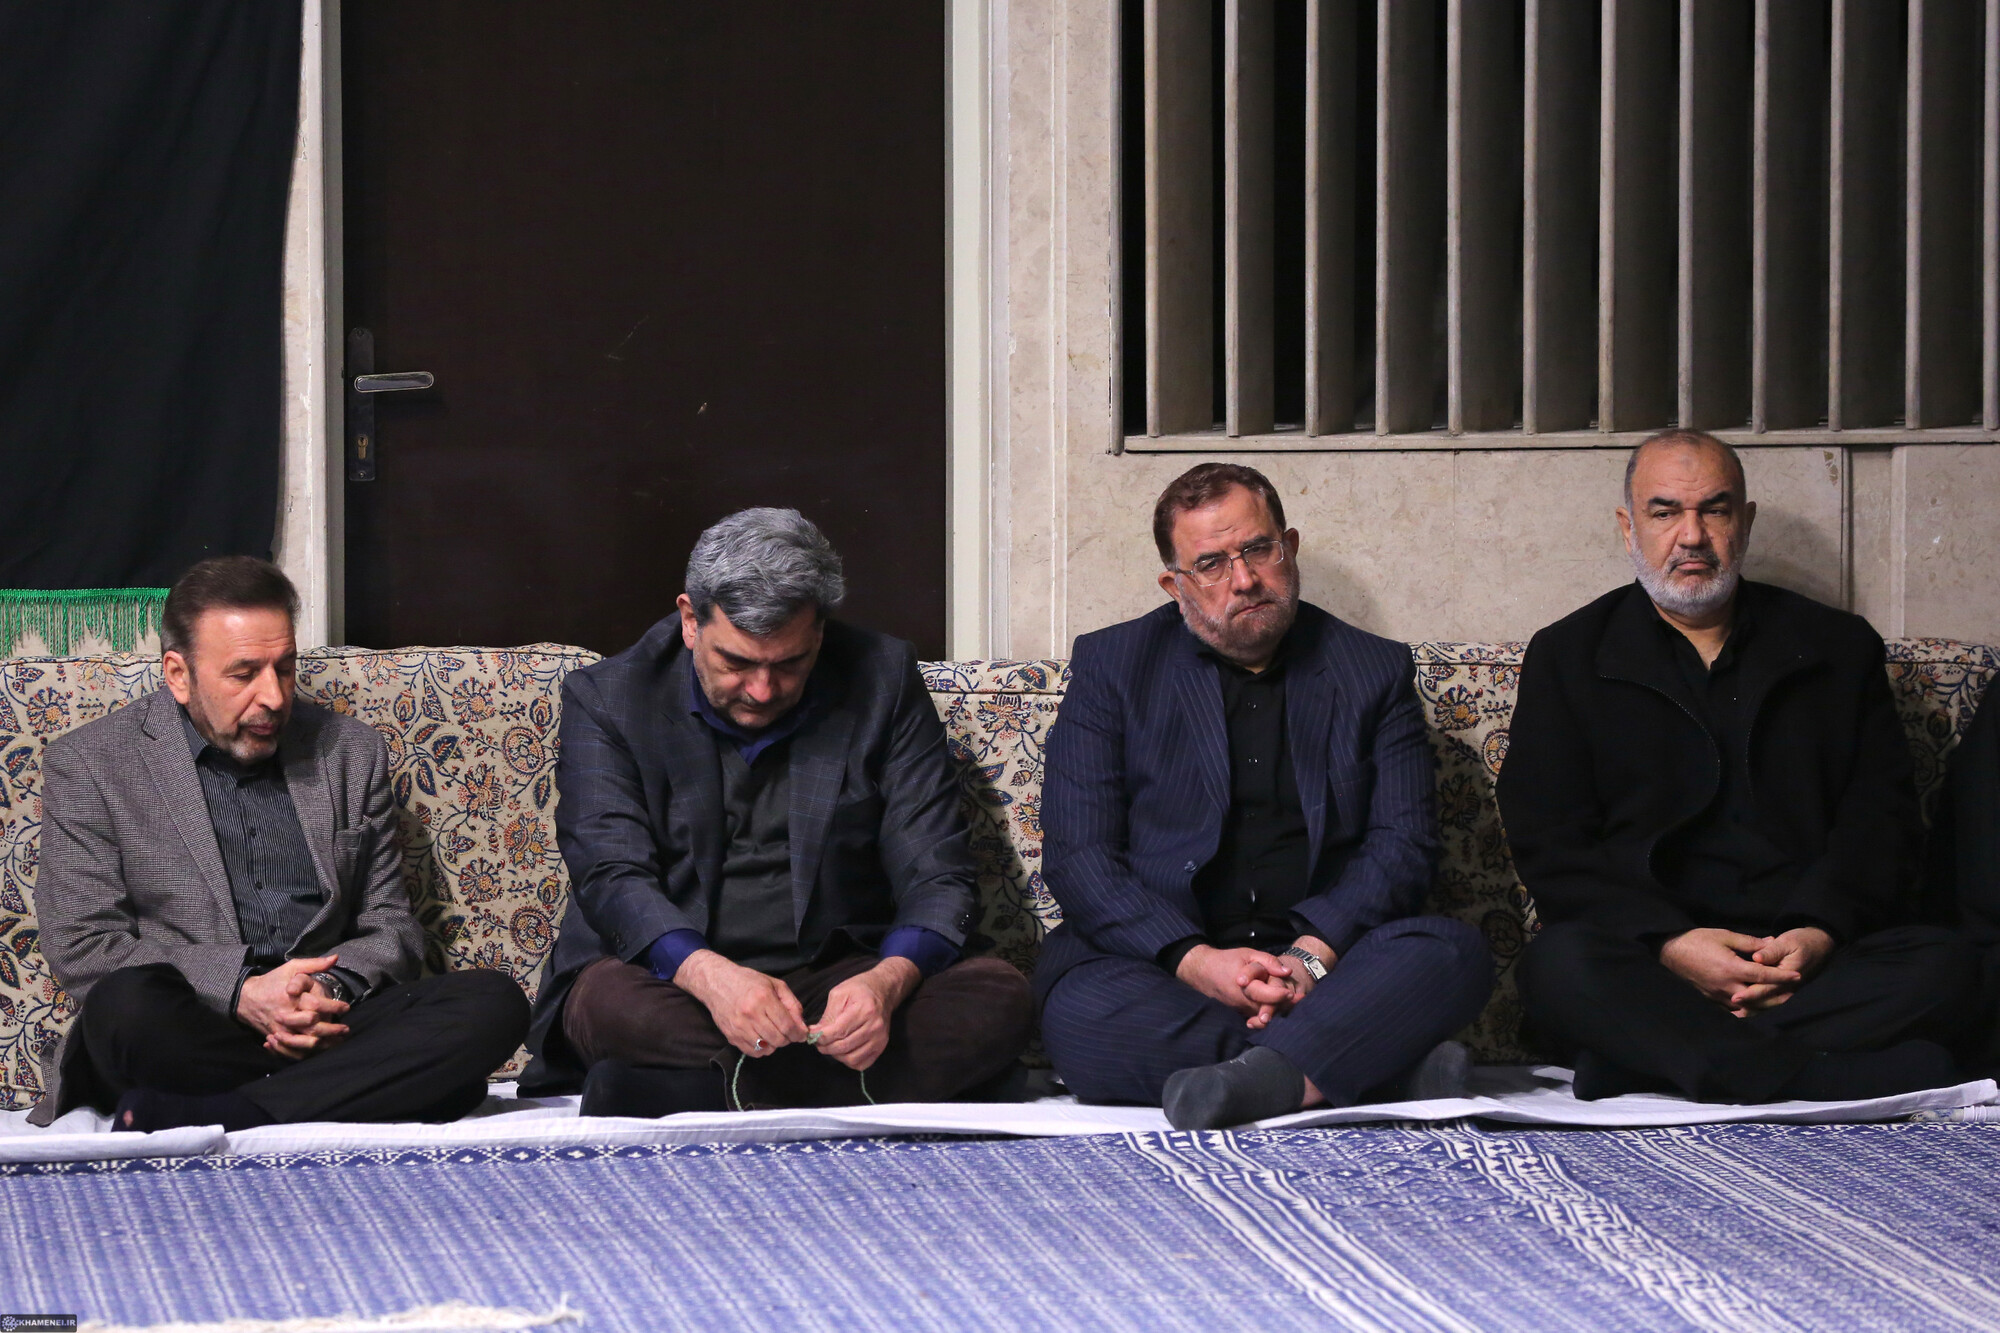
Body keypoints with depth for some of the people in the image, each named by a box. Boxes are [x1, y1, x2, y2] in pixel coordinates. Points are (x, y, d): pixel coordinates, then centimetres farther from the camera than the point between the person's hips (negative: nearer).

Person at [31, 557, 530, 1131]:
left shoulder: (350, 752, 16)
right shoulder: (85, 764, 6)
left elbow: (391, 925, 17)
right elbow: (81, 948, -3)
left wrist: (332, 986, -8)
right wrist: (240, 991, -16)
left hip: (325, 1018, 4)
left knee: (492, 1003, -26)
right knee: (127, 1004, -38)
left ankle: (198, 1117, -35)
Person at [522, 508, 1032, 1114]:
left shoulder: (883, 681, 3)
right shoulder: (609, 699, 0)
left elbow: (936, 877, -2)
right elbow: (611, 876, -12)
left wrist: (887, 982, -25)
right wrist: (707, 974, -34)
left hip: (839, 985, 2)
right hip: (672, 984, -2)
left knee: (999, 997, -28)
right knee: (605, 1001, -36)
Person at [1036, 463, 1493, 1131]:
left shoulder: (1374, 671, 14)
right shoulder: (1111, 666, 10)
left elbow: (1402, 842, 5)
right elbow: (1076, 855, 0)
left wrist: (1315, 950, -15)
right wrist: (1193, 961, -16)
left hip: (1328, 961, 1)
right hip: (1165, 967, -1)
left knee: (1456, 953, -28)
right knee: (1078, 1014, -36)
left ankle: (1266, 1077, -44)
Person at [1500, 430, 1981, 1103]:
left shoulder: (1840, 647, 18)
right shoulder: (1568, 656, 13)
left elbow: (1880, 815, 9)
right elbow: (1548, 841, 3)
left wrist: (1821, 931, -12)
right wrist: (1668, 943, -14)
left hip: (1814, 952, 2)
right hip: (1644, 958, -2)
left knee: (1944, 964, -29)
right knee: (1557, 965, -35)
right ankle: (1826, 1079, -43)